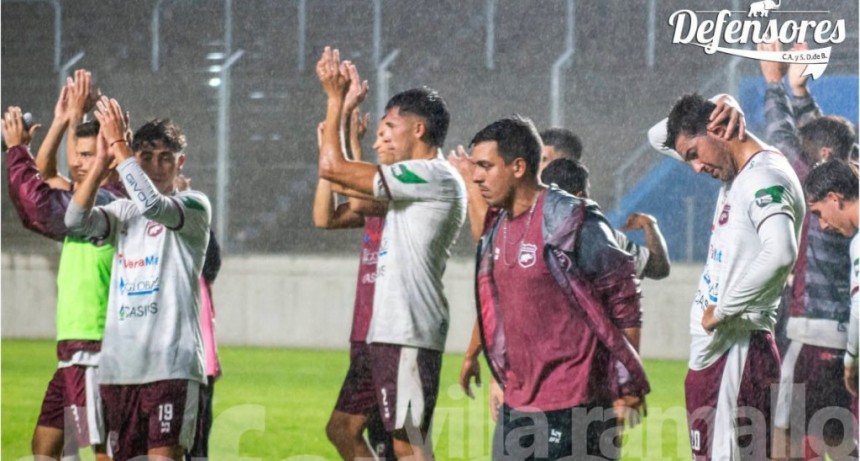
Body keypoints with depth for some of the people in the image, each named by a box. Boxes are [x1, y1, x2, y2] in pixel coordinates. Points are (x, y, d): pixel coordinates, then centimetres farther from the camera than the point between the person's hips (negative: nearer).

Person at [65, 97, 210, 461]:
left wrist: (118, 143, -13)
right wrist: (101, 162, -9)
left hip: (171, 361, -6)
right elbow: (75, 220, -2)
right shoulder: (122, 212, 17)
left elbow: (151, 203, -19)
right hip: (119, 362, 6)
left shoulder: (194, 205, 2)